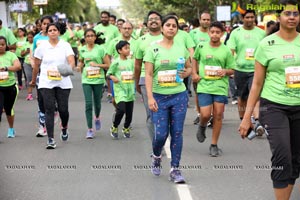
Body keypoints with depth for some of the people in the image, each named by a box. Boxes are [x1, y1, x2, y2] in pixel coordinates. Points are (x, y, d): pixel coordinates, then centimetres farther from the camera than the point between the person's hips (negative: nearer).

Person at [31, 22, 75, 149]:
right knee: (49, 109, -8)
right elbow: (36, 65, 11)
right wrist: (33, 80, 17)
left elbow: (71, 60, -13)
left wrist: (69, 68, -34)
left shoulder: (65, 45, 1)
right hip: (46, 83, 0)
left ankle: (64, 128, 34)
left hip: (63, 83, 0)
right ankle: (50, 139, -6)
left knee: (63, 109, 1)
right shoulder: (42, 47, 2)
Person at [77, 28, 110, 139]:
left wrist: (97, 65, -15)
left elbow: (108, 65, -2)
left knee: (97, 102, 12)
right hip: (86, 80, 1)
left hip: (98, 79, -1)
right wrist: (80, 65, 2)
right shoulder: (82, 49, 5)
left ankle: (97, 117, 46)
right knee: (88, 104, -7)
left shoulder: (100, 49, -4)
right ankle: (90, 129, -3)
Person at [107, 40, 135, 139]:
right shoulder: (116, 62, -5)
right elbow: (109, 73, -1)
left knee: (129, 112, 8)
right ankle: (114, 128, 5)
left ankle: (126, 129, 31)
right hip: (120, 89, -5)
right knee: (121, 109, -18)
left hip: (130, 90, 5)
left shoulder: (131, 62, 10)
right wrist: (113, 77, -19)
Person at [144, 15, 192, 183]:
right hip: (159, 96, -2)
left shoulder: (181, 48, 6)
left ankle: (175, 169, 10)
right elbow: (149, 75, -6)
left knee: (177, 133, 2)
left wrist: (185, 74, -6)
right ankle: (156, 156, 30)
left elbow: (189, 68, 18)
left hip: (179, 95, 2)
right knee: (161, 133, -3)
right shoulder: (153, 49, -3)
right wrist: (150, 97, -15)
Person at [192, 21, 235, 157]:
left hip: (220, 86, 0)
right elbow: (195, 59, 21)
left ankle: (214, 145, 14)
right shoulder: (201, 47, 2)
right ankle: (202, 127, 28)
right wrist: (194, 73, 9)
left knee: (218, 115, 3)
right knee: (205, 115, -9)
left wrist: (225, 71, -15)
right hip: (204, 86, 0)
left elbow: (232, 70, 6)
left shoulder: (226, 51, 0)